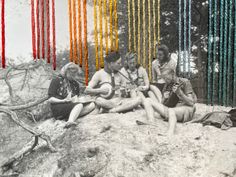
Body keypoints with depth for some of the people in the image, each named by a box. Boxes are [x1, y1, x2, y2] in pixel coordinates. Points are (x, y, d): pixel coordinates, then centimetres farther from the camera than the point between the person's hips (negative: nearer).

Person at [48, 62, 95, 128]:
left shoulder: (75, 84, 17)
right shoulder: (57, 80, 1)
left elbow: (75, 99, 13)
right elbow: (50, 99, -4)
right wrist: (64, 100, -18)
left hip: (71, 106, 6)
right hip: (58, 108, -6)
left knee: (91, 105, -16)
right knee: (79, 105, -32)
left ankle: (70, 117, -31)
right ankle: (70, 121, -58)